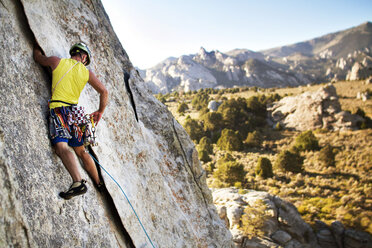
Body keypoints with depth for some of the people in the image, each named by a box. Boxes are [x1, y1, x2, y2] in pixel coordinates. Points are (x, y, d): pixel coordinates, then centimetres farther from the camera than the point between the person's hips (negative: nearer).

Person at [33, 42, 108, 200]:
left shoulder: (57, 61, 8)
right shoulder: (87, 72, 13)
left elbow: (37, 57, 27)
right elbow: (104, 92, 13)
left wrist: (37, 46, 50)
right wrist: (100, 111, 26)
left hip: (58, 109, -4)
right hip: (74, 112, 4)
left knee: (61, 146, -21)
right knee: (81, 151, 16)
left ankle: (78, 182, -41)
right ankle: (99, 184, 24)